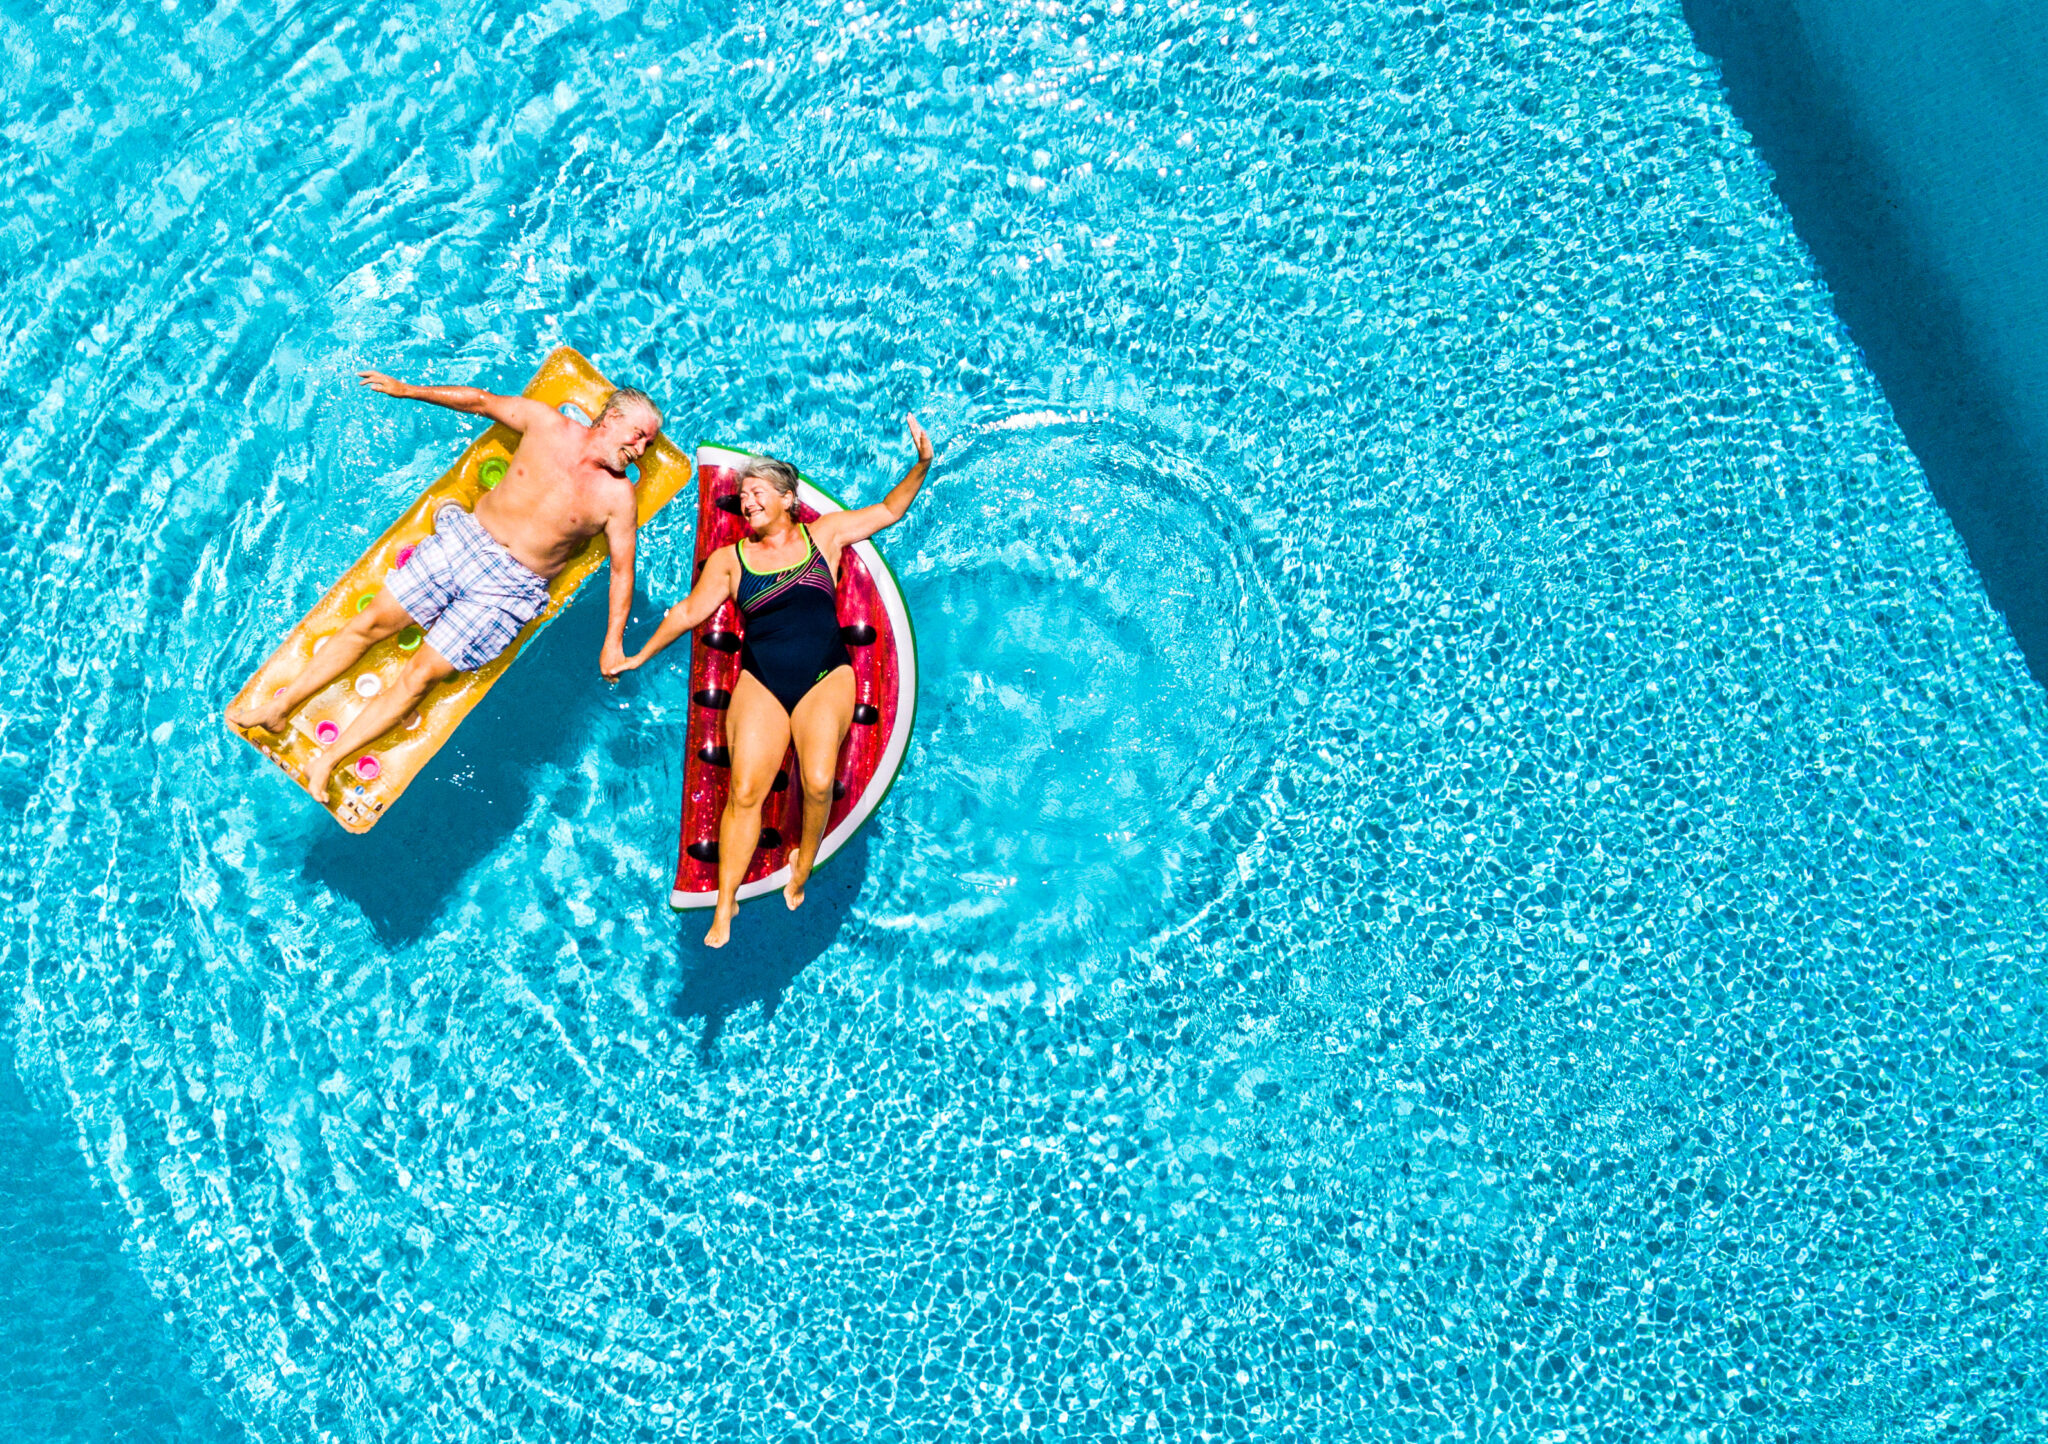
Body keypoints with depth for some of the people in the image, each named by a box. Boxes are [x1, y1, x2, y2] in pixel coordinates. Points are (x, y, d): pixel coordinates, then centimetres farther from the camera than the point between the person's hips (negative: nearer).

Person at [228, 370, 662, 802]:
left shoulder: (618, 496, -3)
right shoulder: (548, 424, 2)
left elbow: (622, 568, -2)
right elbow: (480, 400, 13)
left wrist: (612, 644, -8)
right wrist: (407, 390, 12)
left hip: (508, 588, -3)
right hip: (461, 539, 3)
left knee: (420, 675, -11)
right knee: (370, 623, -3)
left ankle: (327, 763, -7)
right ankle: (279, 708, 9)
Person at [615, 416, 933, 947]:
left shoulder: (824, 533, 14)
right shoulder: (730, 558, 14)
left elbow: (889, 510, 15)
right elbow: (689, 611, 18)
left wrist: (921, 465, 2)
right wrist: (640, 656, 20)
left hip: (826, 677, -1)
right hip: (761, 683, 1)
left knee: (818, 782, -23)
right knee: (745, 790, -15)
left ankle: (802, 871, 3)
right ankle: (725, 904, -4)